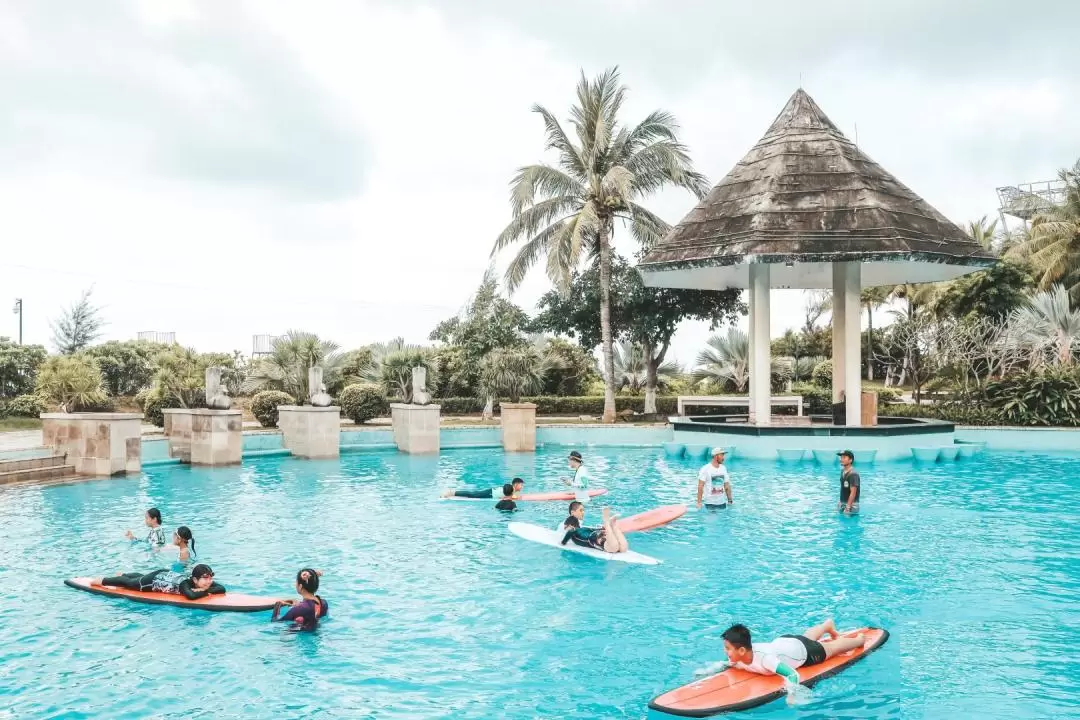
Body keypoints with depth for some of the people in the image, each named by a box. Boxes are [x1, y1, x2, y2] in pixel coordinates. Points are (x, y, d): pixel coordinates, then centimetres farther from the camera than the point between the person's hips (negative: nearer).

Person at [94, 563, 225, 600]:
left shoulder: (205, 582, -26)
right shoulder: (184, 583, -43)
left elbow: (222, 589, -30)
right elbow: (191, 596, -63)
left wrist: (204, 589, -44)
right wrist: (205, 592, -48)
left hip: (164, 574, 6)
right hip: (154, 580, -6)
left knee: (140, 576, 37)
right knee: (129, 583, 20)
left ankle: (122, 574, 66)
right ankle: (101, 580, 44)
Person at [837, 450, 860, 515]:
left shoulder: (853, 474, -19)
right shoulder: (843, 471, 9)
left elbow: (853, 493, -21)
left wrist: (847, 507, -22)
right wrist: (840, 503, 16)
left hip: (851, 505, -8)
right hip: (843, 504, 8)